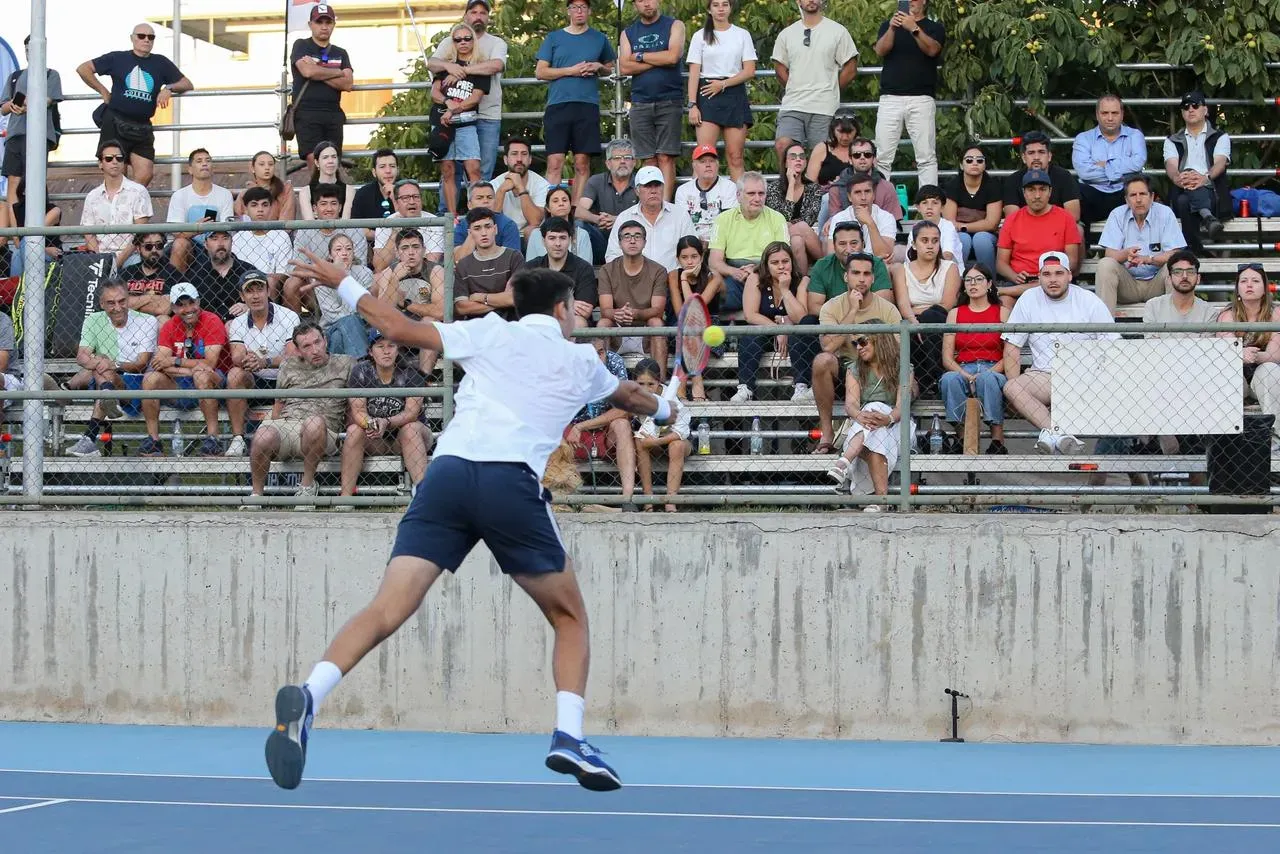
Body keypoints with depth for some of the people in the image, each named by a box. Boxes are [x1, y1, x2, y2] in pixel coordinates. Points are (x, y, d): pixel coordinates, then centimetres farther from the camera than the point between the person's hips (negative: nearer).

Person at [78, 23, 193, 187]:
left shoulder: (161, 63, 12)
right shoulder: (117, 59, 6)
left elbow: (187, 85, 14)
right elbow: (83, 69, 7)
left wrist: (168, 89, -5)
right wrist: (103, 91, 2)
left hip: (142, 128, 3)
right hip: (116, 124, -3)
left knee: (145, 176, -7)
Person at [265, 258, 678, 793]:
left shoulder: (489, 333, 22)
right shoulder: (580, 362, 25)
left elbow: (399, 329, 12)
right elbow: (631, 398, 47)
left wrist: (343, 285, 27)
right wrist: (665, 411, 70)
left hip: (447, 471, 1)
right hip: (512, 482, -1)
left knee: (388, 609, -8)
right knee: (569, 617, 18)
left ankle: (308, 696, -30)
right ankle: (569, 738, 1)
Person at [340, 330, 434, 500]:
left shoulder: (411, 372, -8)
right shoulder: (361, 371, -4)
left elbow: (411, 412, -18)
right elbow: (357, 410, -13)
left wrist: (387, 422, -37)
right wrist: (370, 424, -36)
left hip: (404, 441, -1)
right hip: (373, 442, 1)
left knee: (411, 428, -30)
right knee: (354, 430, -26)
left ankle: (420, 487, -44)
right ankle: (345, 499, -33)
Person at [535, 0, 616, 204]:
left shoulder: (599, 39, 13)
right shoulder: (553, 38, 10)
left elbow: (610, 68, 24)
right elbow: (540, 72, 6)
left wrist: (599, 67, 1)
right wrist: (571, 71, -6)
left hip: (587, 106, 1)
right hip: (558, 105, -1)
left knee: (582, 164, 0)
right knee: (554, 163, -8)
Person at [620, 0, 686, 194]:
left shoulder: (674, 26, 6)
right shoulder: (628, 33, 15)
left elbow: (673, 56, -10)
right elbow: (624, 67, 1)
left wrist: (640, 56, -1)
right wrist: (659, 61, -6)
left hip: (669, 101, -3)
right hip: (640, 103, 3)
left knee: (666, 158, -9)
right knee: (649, 160, 1)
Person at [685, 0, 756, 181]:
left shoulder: (742, 35, 11)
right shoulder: (701, 36, 9)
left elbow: (750, 71, 4)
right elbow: (694, 73, 3)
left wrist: (723, 84, -9)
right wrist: (692, 105, -7)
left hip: (734, 94, 1)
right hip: (708, 96, -1)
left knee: (735, 156, -3)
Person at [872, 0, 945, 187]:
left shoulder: (935, 28, 10)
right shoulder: (888, 26, 17)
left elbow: (932, 49, -10)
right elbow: (880, 50, -1)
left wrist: (914, 28, -25)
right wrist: (892, 29, -19)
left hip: (921, 99, -2)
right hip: (890, 99, 2)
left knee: (926, 157, -7)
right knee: (882, 157, -4)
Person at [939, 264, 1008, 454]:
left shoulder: (1002, 313, 10)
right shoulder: (955, 314, 16)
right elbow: (947, 358, 7)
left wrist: (986, 374, -16)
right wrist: (966, 376, -12)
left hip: (993, 372, -2)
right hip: (962, 371, 2)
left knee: (987, 379, -38)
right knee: (949, 379, -34)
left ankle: (998, 444, -37)